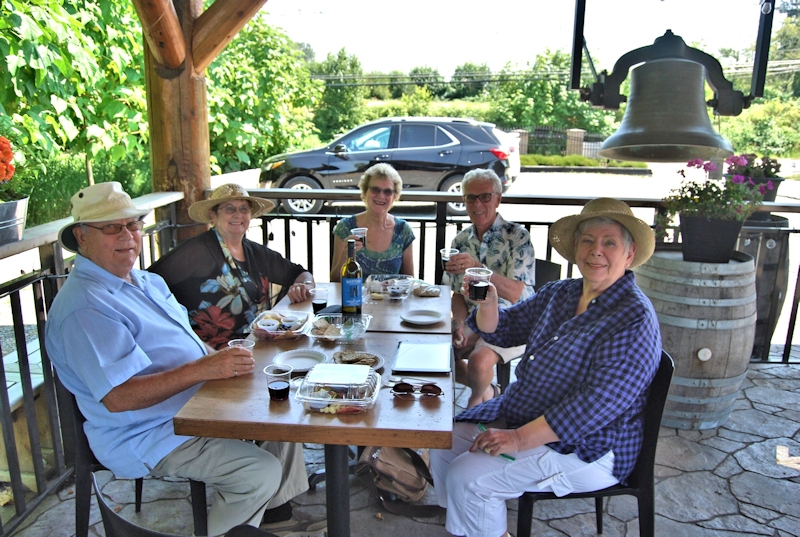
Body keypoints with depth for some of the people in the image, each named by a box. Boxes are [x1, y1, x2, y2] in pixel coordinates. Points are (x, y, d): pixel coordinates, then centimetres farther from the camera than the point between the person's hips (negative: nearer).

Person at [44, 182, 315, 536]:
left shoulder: (147, 281, 10)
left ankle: (282, 507, 28)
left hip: (197, 405, 10)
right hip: (145, 436, -10)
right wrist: (203, 368, -33)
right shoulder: (85, 307, -22)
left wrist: (224, 358, -2)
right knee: (260, 470, -20)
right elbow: (119, 397, -29)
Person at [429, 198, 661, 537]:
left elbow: (598, 404, -26)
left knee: (467, 478, -19)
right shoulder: (558, 294, 6)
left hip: (586, 447, -8)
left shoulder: (634, 319, -18)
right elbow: (502, 330, 13)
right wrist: (487, 300, -10)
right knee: (444, 449, 0)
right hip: (519, 416, 8)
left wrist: (520, 438, -27)